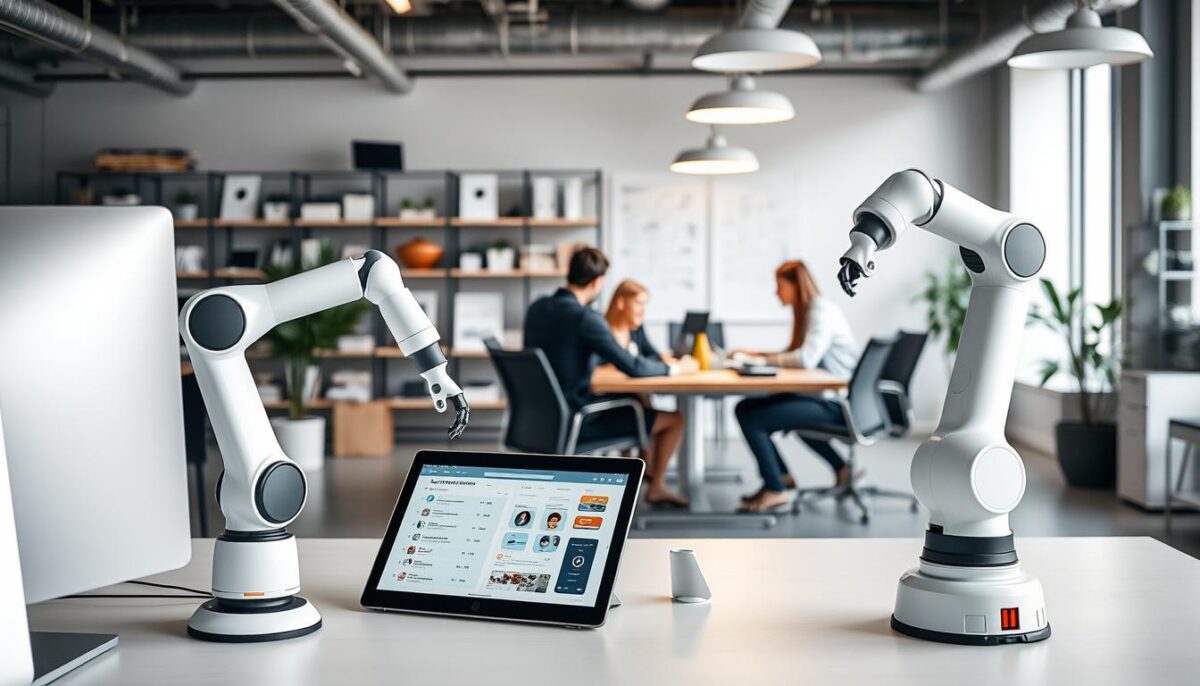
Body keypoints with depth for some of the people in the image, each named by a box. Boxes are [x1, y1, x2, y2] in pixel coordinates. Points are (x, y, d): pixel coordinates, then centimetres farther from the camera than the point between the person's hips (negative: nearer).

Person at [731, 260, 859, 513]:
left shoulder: (822, 311, -14)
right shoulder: (806, 311, 16)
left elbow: (806, 359, -25)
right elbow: (793, 354, 21)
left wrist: (761, 358, -16)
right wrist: (754, 353, 9)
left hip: (836, 403, -10)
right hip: (824, 396, 10)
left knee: (750, 418, -18)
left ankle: (775, 489, -3)